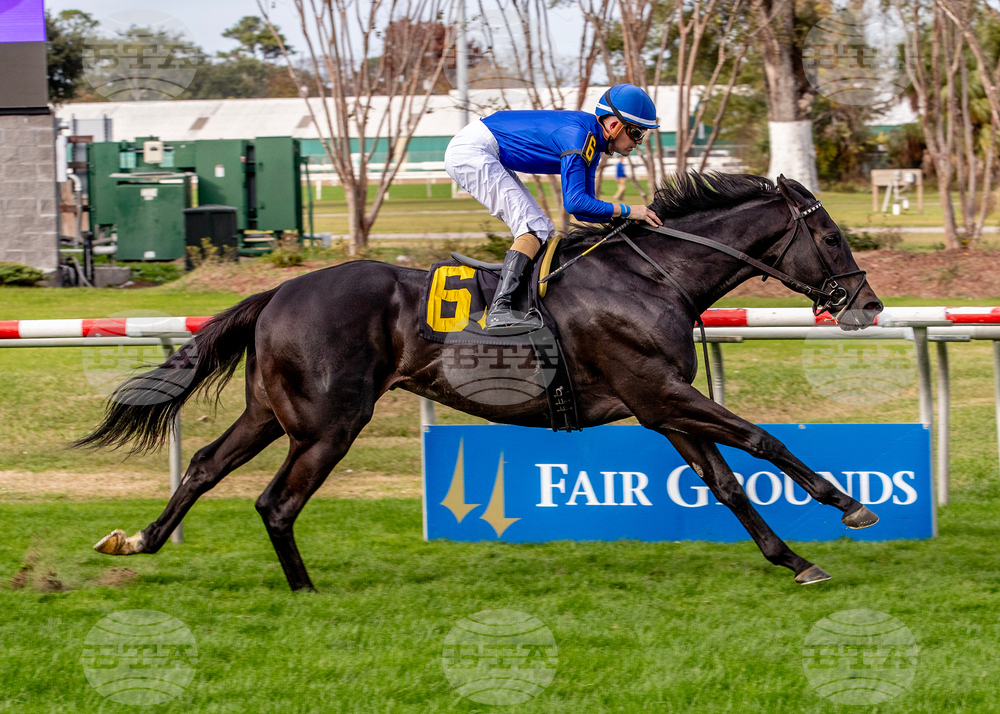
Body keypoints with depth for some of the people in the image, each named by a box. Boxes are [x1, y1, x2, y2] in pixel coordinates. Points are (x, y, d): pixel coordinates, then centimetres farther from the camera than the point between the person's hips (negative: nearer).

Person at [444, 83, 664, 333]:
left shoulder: (593, 143, 7)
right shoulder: (578, 134, -23)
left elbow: (583, 209, 12)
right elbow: (574, 202, -28)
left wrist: (636, 217, 0)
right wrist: (627, 211, -21)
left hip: (489, 159, 11)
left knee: (543, 231, 8)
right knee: (534, 227, -19)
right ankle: (499, 310, -30)